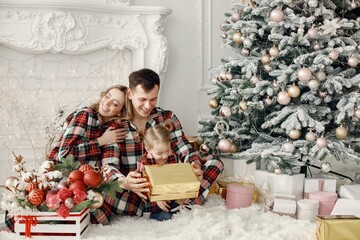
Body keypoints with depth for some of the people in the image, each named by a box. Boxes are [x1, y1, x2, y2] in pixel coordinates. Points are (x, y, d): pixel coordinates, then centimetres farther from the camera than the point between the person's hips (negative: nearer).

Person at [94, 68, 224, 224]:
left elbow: (185, 151, -1)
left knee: (214, 162, -9)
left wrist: (195, 165, -26)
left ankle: (186, 205, -22)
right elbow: (109, 166, -16)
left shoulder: (168, 118, 4)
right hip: (133, 193, -3)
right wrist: (124, 182, -40)